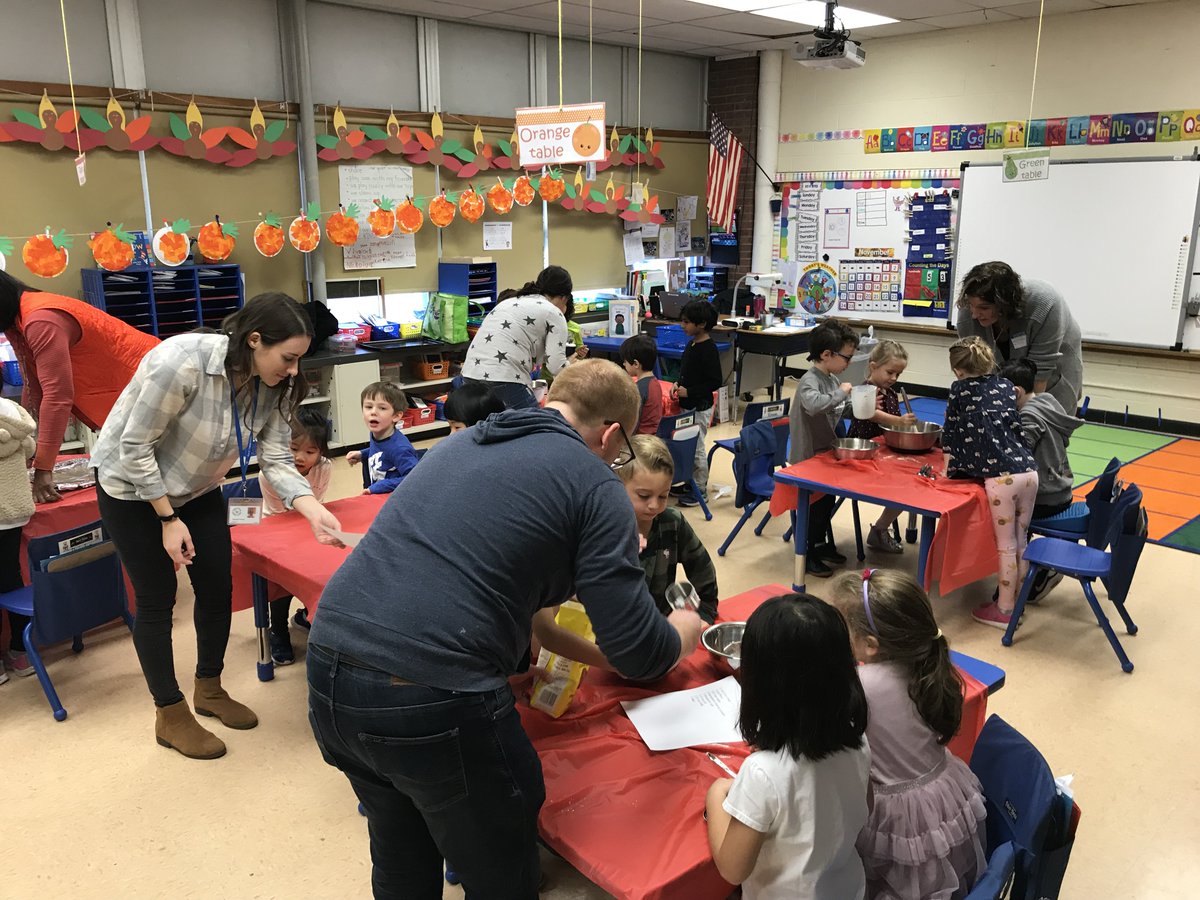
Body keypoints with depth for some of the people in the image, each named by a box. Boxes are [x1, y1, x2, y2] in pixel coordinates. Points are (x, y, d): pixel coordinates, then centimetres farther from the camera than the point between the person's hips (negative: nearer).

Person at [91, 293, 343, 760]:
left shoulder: (271, 387, -16)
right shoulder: (181, 361, -36)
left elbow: (277, 460, -15)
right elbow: (135, 447, -27)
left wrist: (313, 510, -31)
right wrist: (169, 519, -22)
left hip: (196, 489, 6)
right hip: (132, 486, -6)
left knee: (218, 589, 7)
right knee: (157, 599, 1)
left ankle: (210, 689, 30)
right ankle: (170, 716, 17)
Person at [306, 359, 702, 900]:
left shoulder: (461, 443, 18)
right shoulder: (592, 482, -2)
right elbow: (635, 652, -4)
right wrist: (683, 633, 18)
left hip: (328, 675, 8)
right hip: (433, 706, -7)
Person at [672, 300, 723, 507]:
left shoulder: (708, 349, -20)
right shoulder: (691, 344, 7)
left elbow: (715, 381, -21)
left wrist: (689, 391, -21)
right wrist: (679, 384, 3)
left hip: (700, 408, -9)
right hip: (688, 405, 9)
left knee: (696, 448, 1)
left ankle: (700, 490, 14)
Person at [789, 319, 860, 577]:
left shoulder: (833, 379, 4)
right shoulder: (809, 381, -22)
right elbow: (814, 405, -45)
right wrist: (841, 392, -30)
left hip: (827, 454, 9)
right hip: (808, 458, -9)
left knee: (827, 500, 21)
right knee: (814, 505, 2)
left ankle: (821, 544, 40)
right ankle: (808, 556, 16)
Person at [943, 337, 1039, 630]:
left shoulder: (960, 390, 3)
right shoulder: (1007, 386, 16)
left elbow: (950, 433, 12)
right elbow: (1017, 427, 19)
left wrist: (952, 463, 28)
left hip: (1001, 476, -5)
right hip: (1028, 470, 5)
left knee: (1006, 545, 3)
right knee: (1020, 542, 15)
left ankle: (1004, 609, 13)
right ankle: (1017, 600, 27)